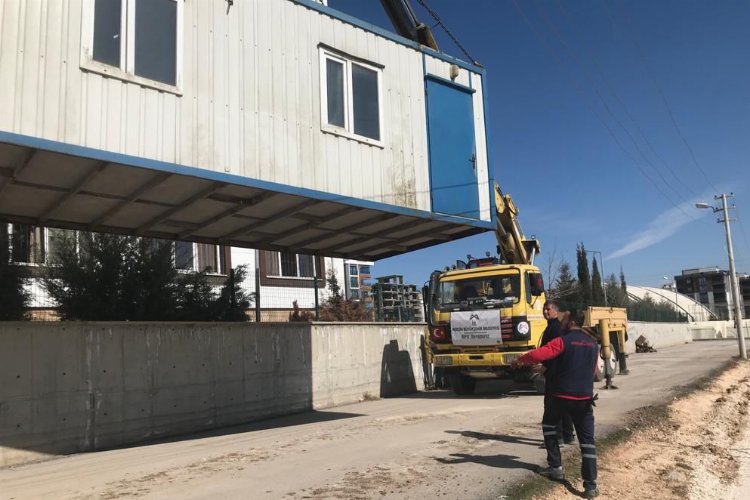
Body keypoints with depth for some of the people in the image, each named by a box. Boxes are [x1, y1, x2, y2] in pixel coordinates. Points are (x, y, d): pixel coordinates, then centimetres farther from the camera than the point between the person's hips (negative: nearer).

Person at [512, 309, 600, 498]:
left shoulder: (563, 341, -12)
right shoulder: (593, 343, 8)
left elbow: (538, 354, -23)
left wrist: (519, 360, -6)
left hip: (561, 395, -4)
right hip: (584, 397, 4)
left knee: (549, 425, 22)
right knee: (587, 440, 4)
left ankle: (556, 467, 20)